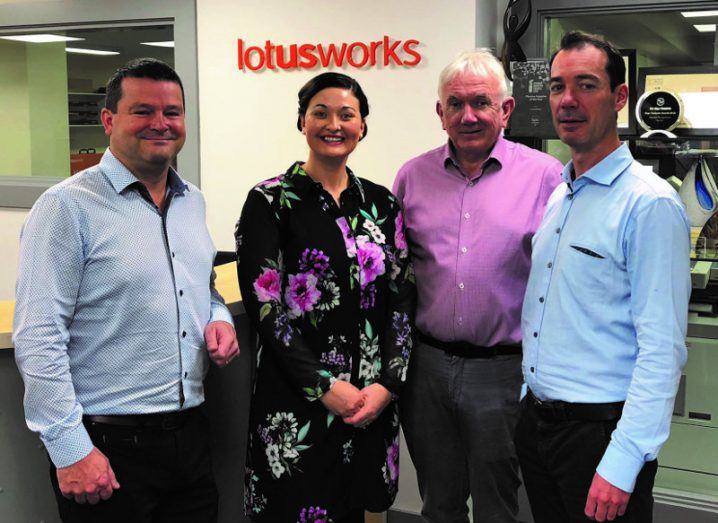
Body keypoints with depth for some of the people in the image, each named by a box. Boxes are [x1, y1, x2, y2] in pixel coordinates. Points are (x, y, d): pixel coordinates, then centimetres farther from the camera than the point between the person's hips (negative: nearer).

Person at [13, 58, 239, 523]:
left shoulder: (193, 201, 10)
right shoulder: (68, 206, -12)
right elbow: (38, 338, -15)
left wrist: (219, 317, 2)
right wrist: (71, 449, -17)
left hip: (190, 433, 7)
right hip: (109, 448, -6)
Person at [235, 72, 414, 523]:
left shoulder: (381, 203, 8)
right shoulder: (271, 201, -4)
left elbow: (402, 299, 5)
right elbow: (263, 305, -10)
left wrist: (387, 383, -7)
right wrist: (325, 387, -14)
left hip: (373, 401, 4)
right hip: (297, 402, -4)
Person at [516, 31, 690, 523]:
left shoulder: (650, 203, -15)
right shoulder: (555, 195, 9)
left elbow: (662, 348, -19)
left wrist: (622, 463, -22)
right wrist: (530, 400, 13)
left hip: (600, 428, -7)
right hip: (536, 419, 7)